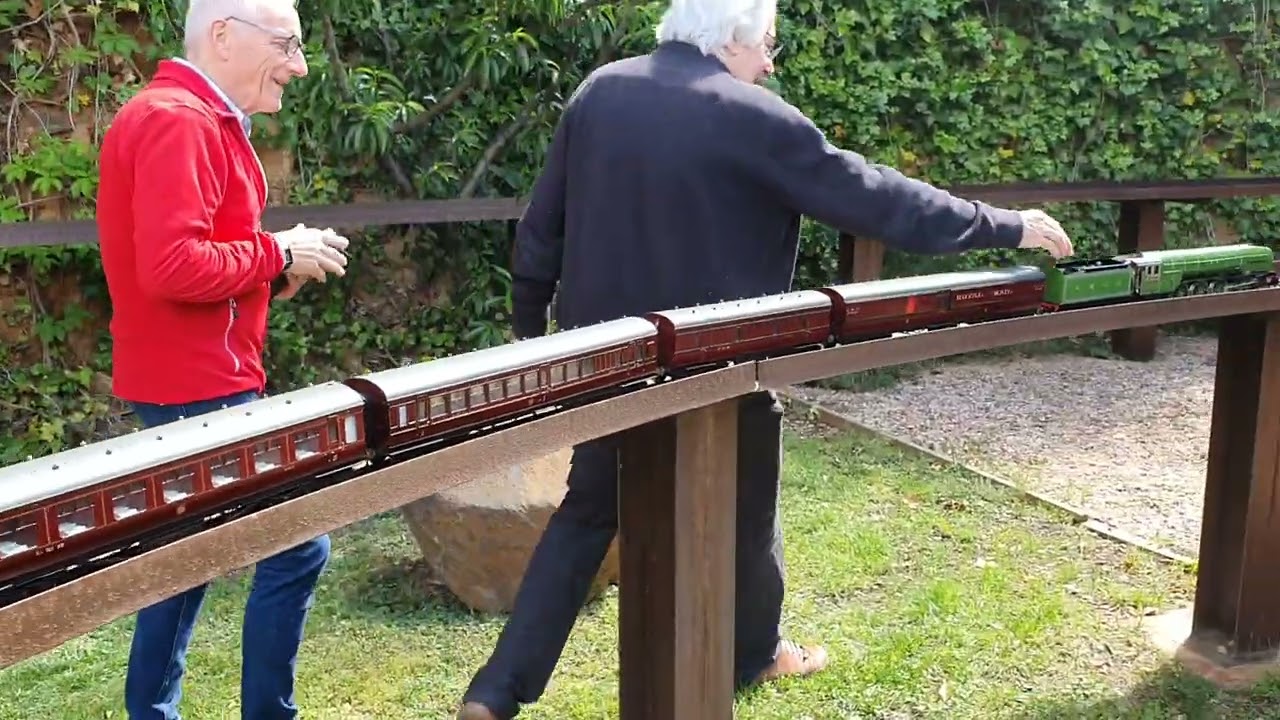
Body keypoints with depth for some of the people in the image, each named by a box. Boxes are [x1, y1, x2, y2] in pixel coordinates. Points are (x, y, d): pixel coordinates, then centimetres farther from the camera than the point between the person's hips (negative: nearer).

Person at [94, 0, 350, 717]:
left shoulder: (197, 120, 15)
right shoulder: (177, 121, -18)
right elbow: (171, 266, -28)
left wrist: (275, 271, 2)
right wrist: (279, 256, -16)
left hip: (188, 381, 11)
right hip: (199, 385, -11)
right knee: (297, 548, -5)